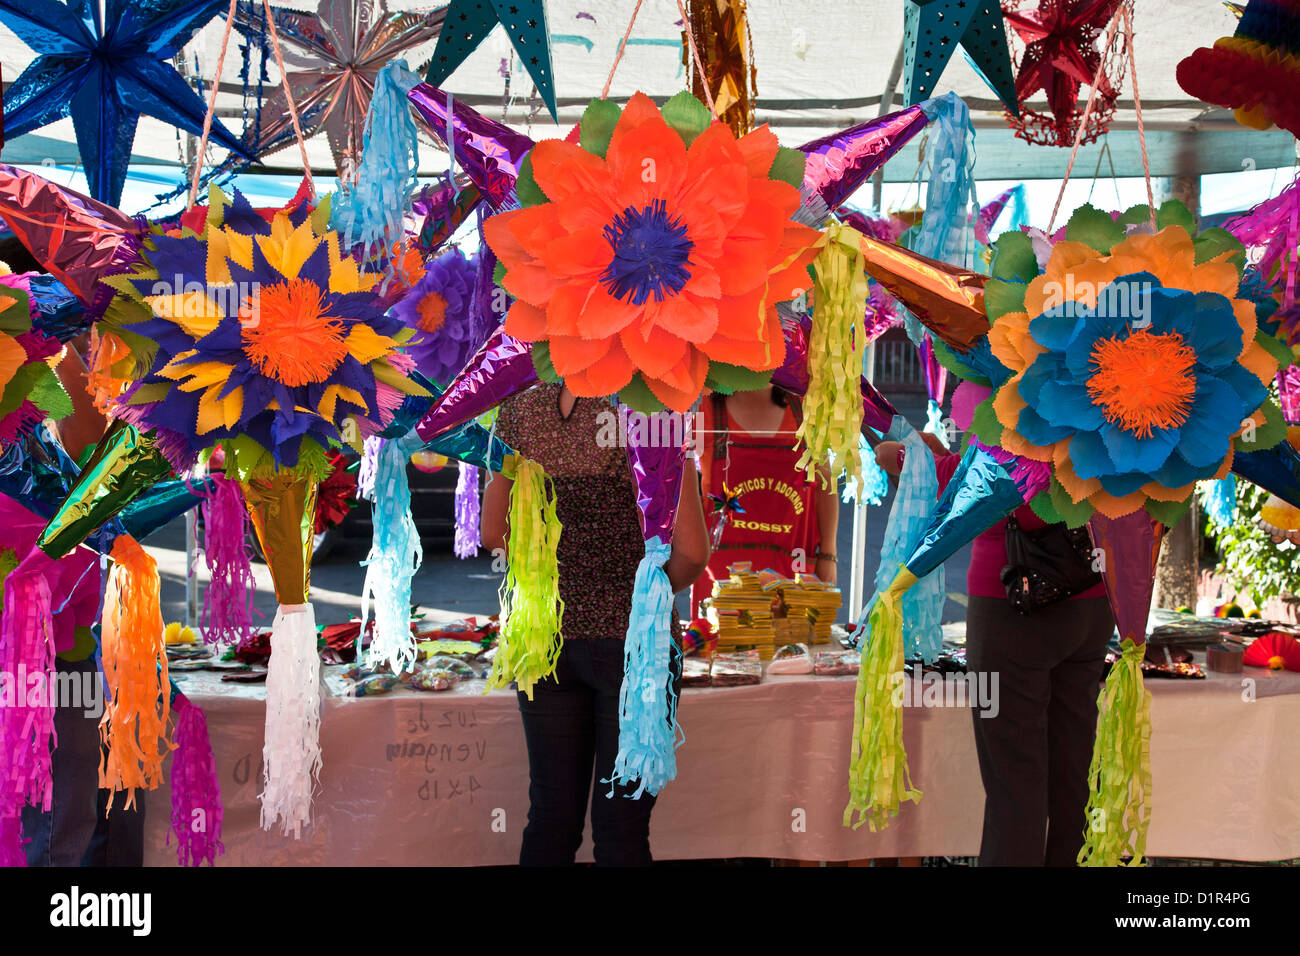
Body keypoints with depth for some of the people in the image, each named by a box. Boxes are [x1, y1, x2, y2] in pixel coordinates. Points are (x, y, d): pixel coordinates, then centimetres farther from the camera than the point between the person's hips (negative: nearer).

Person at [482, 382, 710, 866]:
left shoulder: (518, 410, 0)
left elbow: (493, 533, 7)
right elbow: (692, 550, -15)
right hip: (631, 639, -4)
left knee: (550, 816, 17)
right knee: (621, 827, 9)